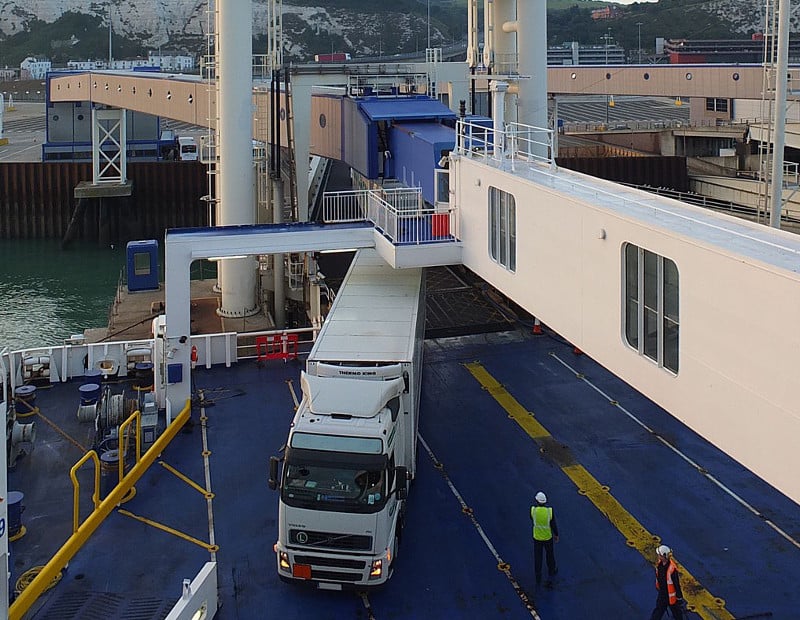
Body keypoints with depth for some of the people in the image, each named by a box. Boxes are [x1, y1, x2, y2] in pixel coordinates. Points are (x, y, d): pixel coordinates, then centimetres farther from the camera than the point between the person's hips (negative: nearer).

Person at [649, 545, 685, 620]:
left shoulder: (672, 569, -34)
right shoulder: (660, 563, -10)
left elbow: (677, 584, -24)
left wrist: (679, 598, -16)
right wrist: (658, 587, 22)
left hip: (671, 595, -6)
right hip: (662, 593, 6)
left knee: (676, 611, 17)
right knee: (658, 610, 18)